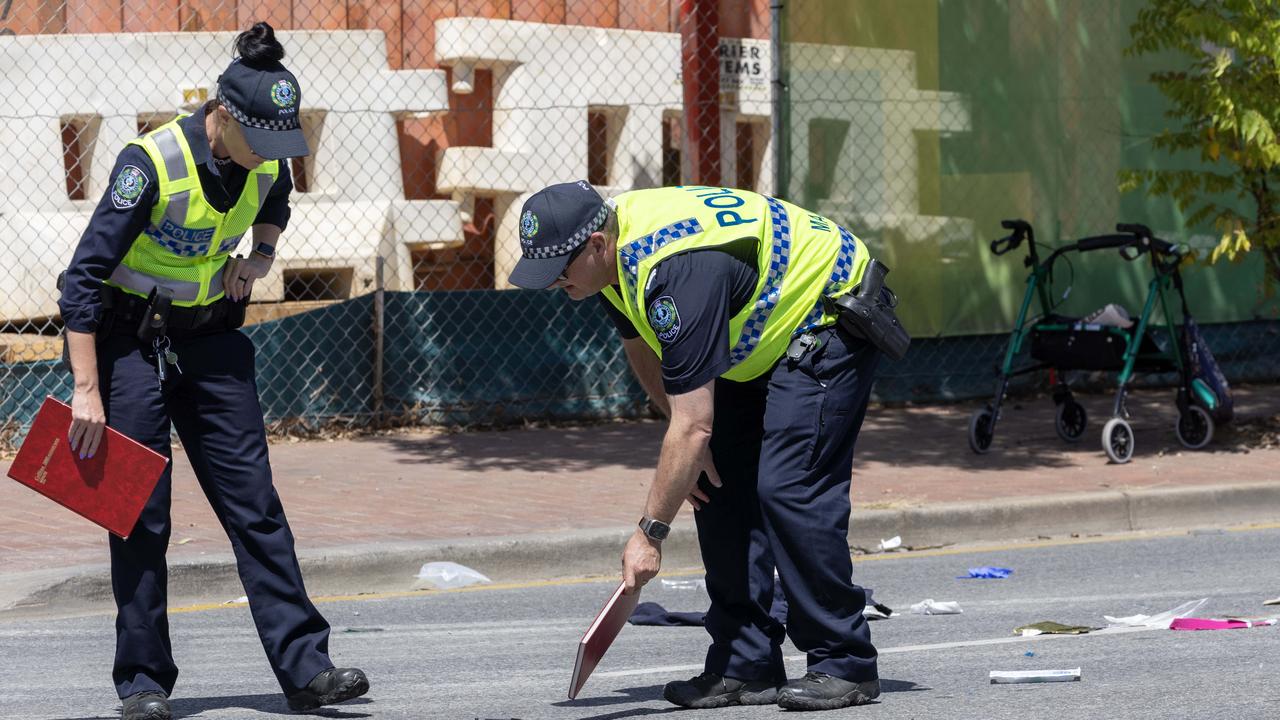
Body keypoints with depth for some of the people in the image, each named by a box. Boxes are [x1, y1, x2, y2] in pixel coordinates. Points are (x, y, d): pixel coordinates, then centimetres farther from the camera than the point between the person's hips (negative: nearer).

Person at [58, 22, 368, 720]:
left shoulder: (267, 163, -6)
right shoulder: (151, 163, -24)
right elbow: (83, 276, -22)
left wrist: (260, 256, 1)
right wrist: (87, 392, -25)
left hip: (211, 340, 5)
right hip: (130, 340, -5)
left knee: (254, 503, -1)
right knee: (139, 516, -3)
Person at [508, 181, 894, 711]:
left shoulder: (676, 271, -37)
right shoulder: (615, 251, -8)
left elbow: (693, 425, -35)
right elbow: (644, 350, 11)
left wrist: (650, 533, -31)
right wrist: (687, 445, 0)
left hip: (832, 316, -10)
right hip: (760, 336, 10)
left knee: (789, 489, -20)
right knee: (717, 484, 1)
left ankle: (845, 666, -12)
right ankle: (747, 666, 2)